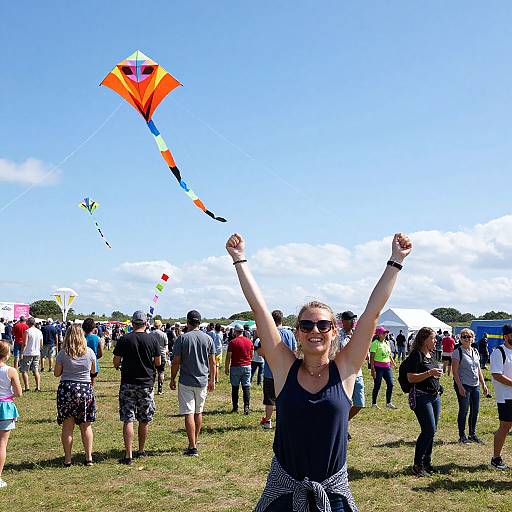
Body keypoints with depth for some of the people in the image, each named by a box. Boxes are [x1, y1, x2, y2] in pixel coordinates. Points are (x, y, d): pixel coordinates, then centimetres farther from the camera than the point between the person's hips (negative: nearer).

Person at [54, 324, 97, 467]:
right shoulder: (89, 352, -2)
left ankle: (67, 459, 9)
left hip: (66, 389, -1)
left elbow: (57, 373, 2)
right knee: (86, 426, 11)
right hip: (86, 389, 1)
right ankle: (89, 457, 11)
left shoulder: (63, 353, -6)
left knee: (67, 426, 7)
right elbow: (93, 371, 12)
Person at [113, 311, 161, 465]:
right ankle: (141, 451, 25)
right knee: (144, 420, 14)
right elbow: (158, 363, 3)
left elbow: (116, 362, -3)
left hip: (128, 384, -1)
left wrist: (119, 366, 19)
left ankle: (128, 456, -5)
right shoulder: (152, 339, -2)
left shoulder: (124, 339, -6)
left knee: (128, 420, -1)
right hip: (147, 383, 2)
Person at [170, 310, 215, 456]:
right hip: (202, 381, 4)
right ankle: (195, 443, 26)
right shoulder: (208, 339, 2)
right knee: (198, 413, 16)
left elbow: (176, 362, -7)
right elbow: (212, 362, 6)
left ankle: (192, 447, -8)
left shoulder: (182, 338, -8)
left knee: (189, 414, -4)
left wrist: (172, 379, 4)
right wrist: (212, 380, 16)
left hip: (186, 381, -4)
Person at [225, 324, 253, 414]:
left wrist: (226, 368, 1)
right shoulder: (249, 341, 3)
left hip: (235, 367, -3)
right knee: (246, 387, 4)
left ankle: (235, 407, 10)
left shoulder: (233, 342, -10)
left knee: (235, 388, 7)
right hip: (247, 367, 3)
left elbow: (228, 357, -8)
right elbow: (252, 356, 12)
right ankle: (246, 407, -4)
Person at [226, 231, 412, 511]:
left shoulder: (344, 369, -5)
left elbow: (373, 311, -8)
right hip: (283, 488, 0)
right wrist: (239, 260, -8)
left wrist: (395, 260, -8)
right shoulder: (285, 368, -6)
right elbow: (259, 307, -8)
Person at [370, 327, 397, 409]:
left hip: (387, 367, 7)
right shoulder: (375, 343, -10)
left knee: (390, 384, 3)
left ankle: (388, 403, 14)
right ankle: (374, 403, 13)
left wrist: (393, 363, 18)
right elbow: (372, 357, -13)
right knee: (377, 386, 1)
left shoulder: (387, 343, 12)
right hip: (378, 367, -7)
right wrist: (372, 369, -17)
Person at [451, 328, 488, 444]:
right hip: (463, 385, -6)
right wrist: (460, 386, -18)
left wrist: (483, 384, 14)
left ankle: (473, 435, 21)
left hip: (475, 386, 7)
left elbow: (478, 370, 19)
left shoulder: (475, 352, 13)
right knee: (464, 411, -2)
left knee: (475, 411, 9)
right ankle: (462, 436, 8)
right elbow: (455, 371, -12)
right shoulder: (458, 352, -7)